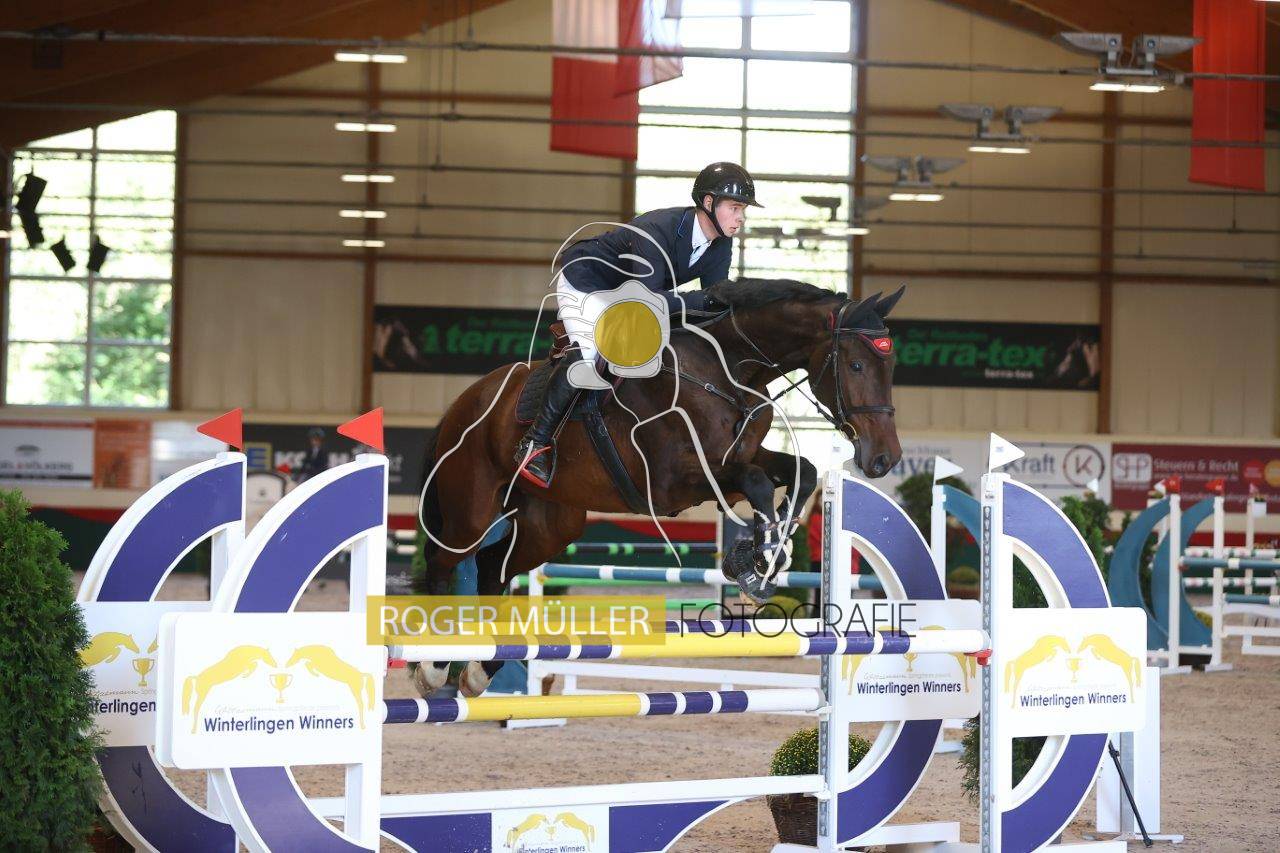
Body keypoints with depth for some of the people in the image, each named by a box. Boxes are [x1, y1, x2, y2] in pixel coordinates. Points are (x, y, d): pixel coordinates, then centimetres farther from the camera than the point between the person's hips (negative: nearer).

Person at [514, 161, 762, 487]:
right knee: (587, 352, -29)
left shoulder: (721, 244, -13)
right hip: (585, 281, -9)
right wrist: (703, 298, -45)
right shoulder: (656, 231, -38)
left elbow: (714, 302, -10)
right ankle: (536, 442, -24)